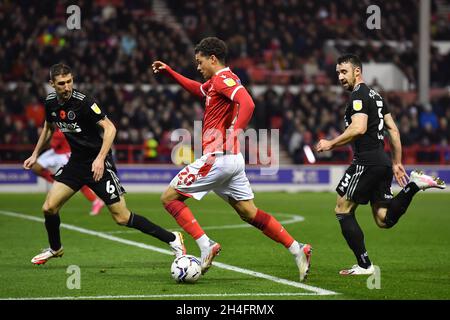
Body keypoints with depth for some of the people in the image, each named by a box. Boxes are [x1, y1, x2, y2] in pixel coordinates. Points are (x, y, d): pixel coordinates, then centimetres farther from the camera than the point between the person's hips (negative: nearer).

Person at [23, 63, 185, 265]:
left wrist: (100, 159, -31)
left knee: (122, 218, -9)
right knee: (49, 208, -2)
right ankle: (55, 249, 26)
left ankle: (173, 240, 2)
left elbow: (109, 128, -22)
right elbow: (48, 127, 22)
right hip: (76, 162, 6)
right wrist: (35, 154, 22)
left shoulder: (83, 102, -20)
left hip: (98, 164, -6)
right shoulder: (51, 103, 1)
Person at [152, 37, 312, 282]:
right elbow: (198, 90, 42)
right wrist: (169, 72, 39)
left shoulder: (224, 79, -10)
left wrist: (232, 135, -35)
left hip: (217, 158, -10)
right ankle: (296, 249, 4)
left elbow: (247, 104, -27)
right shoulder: (216, 81, 19)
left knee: (169, 197, -3)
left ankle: (205, 245, -14)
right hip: (233, 160, 10)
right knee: (249, 213, 10)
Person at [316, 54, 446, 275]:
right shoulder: (375, 95, 20)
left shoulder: (358, 95, -9)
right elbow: (393, 129, 21)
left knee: (342, 210, 2)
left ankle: (364, 265, 0)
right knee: (385, 220, 9)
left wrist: (331, 144, -15)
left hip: (367, 162, -9)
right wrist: (397, 163, 23)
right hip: (382, 161, 9)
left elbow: (359, 128, -24)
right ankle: (413, 184, -5)